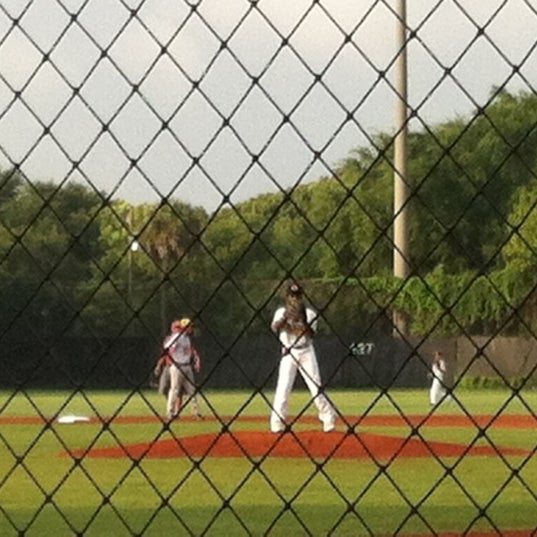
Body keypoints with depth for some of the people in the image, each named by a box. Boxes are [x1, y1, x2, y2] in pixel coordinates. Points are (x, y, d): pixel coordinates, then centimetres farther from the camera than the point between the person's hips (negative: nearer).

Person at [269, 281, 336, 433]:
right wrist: (286, 317, -30)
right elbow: (274, 328, -16)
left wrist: (300, 320, -24)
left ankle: (328, 419, 4)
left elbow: (310, 333, -12)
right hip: (288, 353, 0)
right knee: (283, 388, -8)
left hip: (306, 353, 0)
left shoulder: (309, 313, 1)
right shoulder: (281, 312, 2)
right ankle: (277, 423, -3)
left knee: (315, 387, -3)